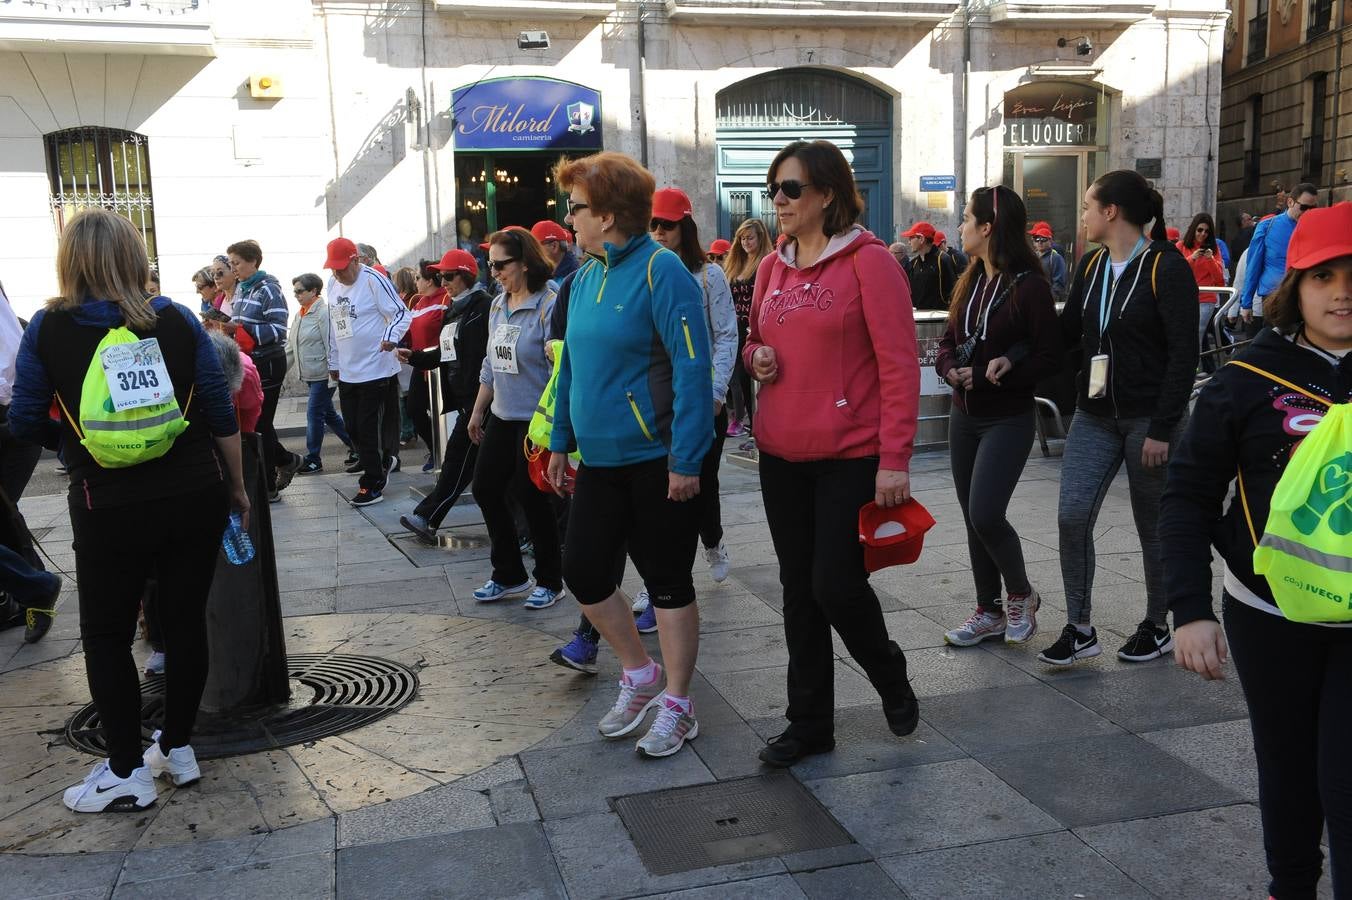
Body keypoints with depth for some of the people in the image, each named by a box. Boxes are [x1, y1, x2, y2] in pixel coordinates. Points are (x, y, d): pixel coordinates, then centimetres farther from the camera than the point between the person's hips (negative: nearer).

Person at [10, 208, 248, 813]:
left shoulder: (48, 329, -4)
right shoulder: (178, 321, 0)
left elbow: (25, 422, 0)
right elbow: (221, 414, 0)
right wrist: (238, 488, 10)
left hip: (110, 509, -2)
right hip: (195, 496, 2)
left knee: (106, 635, 12)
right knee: (186, 620, 14)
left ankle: (127, 773, 18)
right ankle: (178, 748, 27)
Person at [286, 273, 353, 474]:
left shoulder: (324, 313, -14)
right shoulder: (300, 315, 13)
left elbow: (332, 346, -18)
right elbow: (291, 346, 18)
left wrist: (333, 376, -21)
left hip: (323, 375, -9)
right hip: (310, 375, 9)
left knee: (314, 414, -5)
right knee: (328, 414, 15)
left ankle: (313, 460, 4)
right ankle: (354, 445, 27)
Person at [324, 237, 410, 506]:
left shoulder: (374, 280, -14)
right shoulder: (333, 284, 10)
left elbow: (401, 313, -13)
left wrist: (391, 336, -32)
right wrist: (333, 362, 20)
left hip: (376, 370, -8)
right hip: (347, 372, 8)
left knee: (369, 430, -4)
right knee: (353, 428, 13)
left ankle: (372, 485, 7)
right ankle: (378, 465, 32)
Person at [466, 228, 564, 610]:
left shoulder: (549, 304, -16)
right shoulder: (498, 305, 9)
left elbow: (560, 370, -19)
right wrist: (478, 410, 20)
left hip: (536, 419, -8)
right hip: (502, 416, 8)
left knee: (529, 494, 0)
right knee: (485, 489, 10)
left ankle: (549, 581, 20)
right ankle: (509, 576, 25)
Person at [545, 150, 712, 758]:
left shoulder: (661, 271, -15)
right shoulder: (584, 277, 9)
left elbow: (693, 368, -20)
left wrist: (686, 460, -22)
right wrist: (561, 440, 17)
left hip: (656, 461, -8)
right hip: (599, 458, 8)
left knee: (667, 582, 5)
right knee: (584, 571, 10)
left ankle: (677, 707, 22)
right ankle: (640, 674, 33)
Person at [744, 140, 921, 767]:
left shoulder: (868, 261, -9)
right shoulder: (772, 266, 10)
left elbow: (899, 365, -12)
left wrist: (895, 458, -17)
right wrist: (755, 356, -1)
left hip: (850, 456, -6)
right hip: (781, 456, 6)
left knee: (836, 584, -5)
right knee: (799, 590, 10)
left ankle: (891, 677, 27)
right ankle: (809, 722, 24)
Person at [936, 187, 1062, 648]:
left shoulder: (1029, 285, -13)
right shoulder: (969, 282, 9)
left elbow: (1050, 358, -12)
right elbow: (948, 341, 11)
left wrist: (1003, 372, -22)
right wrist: (951, 368, -9)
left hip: (1007, 419, -7)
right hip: (964, 415, 7)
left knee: (986, 515, -12)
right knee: (973, 518, 10)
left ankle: (1021, 594, 15)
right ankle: (989, 611, 23)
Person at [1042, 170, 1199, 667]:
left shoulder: (1166, 267, -12)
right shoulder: (1091, 265, 7)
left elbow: (1183, 354, -14)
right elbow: (1067, 332, 13)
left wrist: (1162, 428, -18)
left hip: (1148, 419, -5)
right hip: (1095, 415, 5)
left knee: (1153, 526, 8)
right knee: (1072, 516, -4)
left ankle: (1157, 626, 27)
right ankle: (1079, 630, 7)